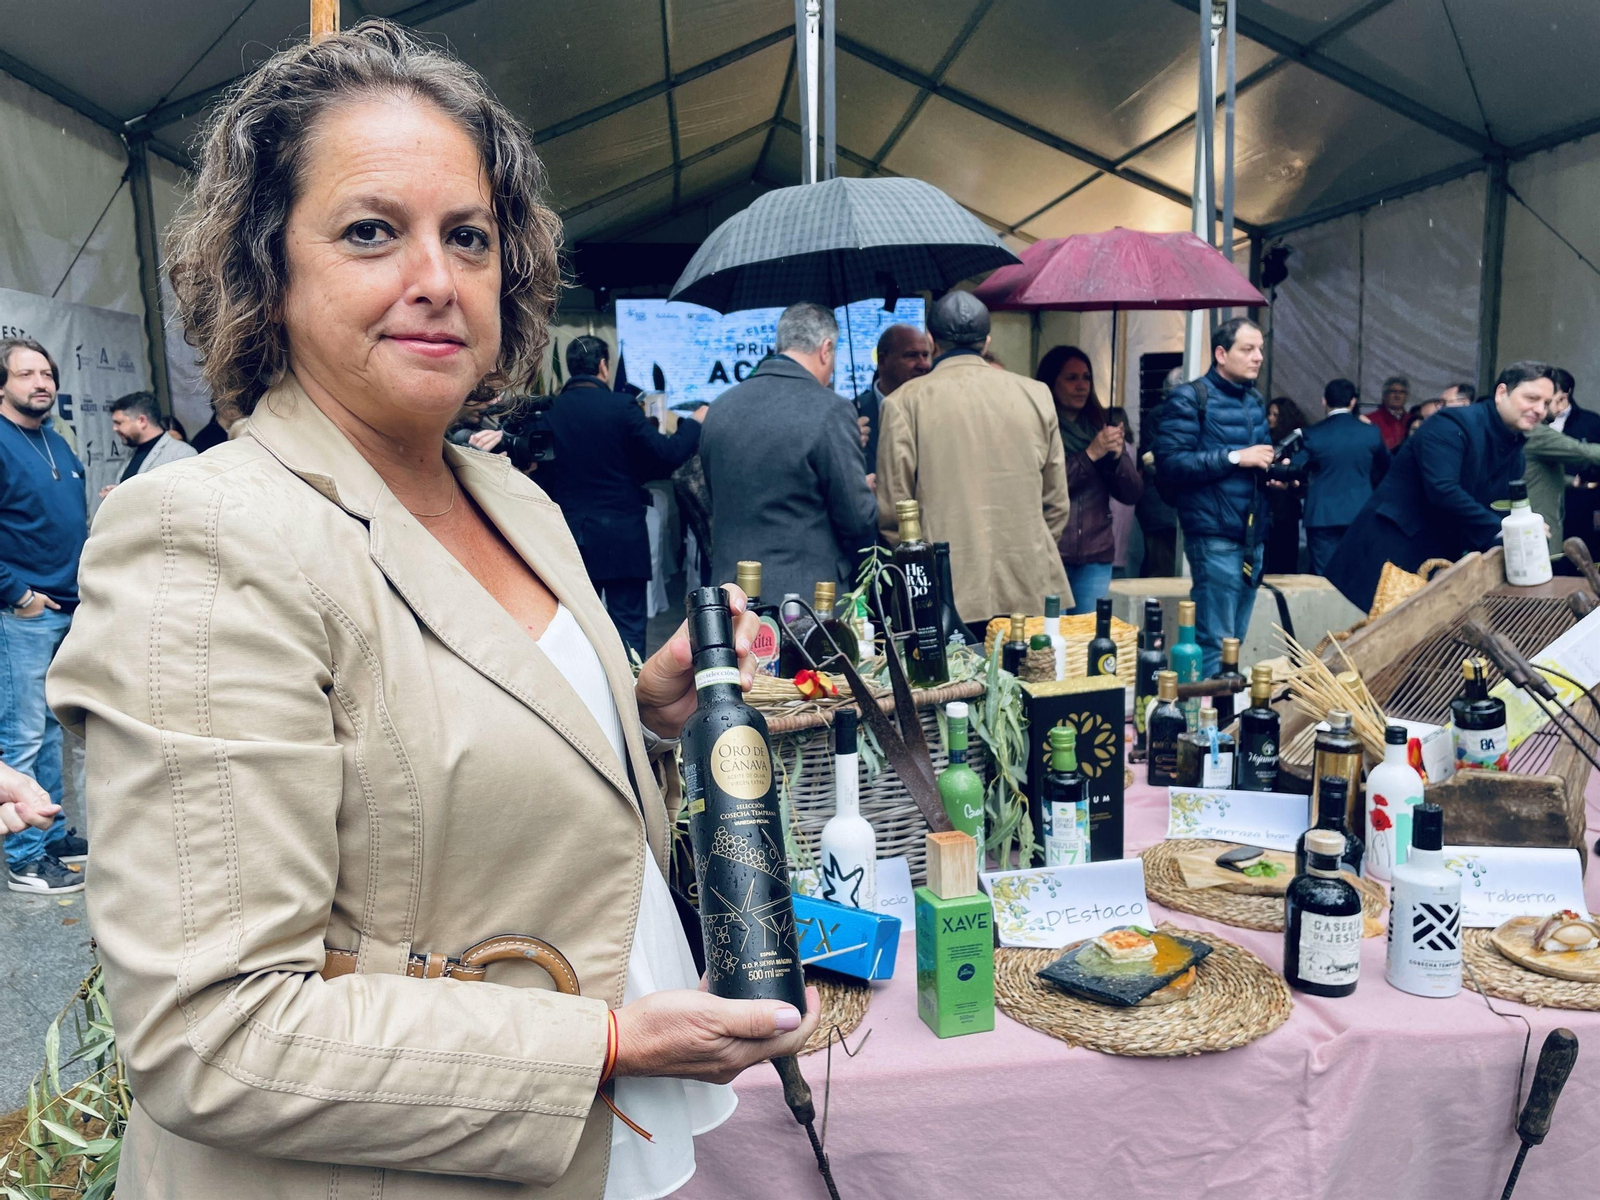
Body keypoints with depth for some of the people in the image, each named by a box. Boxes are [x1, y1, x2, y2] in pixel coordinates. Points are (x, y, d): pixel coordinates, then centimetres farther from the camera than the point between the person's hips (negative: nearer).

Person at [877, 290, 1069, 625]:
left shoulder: (905, 403, -2)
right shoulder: (1036, 395, 6)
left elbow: (891, 510, -1)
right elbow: (1056, 503, 11)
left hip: (947, 597, -2)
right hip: (1031, 594, 3)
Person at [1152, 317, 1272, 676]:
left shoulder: (1255, 401, 18)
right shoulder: (1190, 398, -6)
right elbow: (1170, 462, -17)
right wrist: (1235, 457, -18)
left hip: (1252, 537, 8)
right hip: (1215, 538, -8)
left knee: (1234, 641, 12)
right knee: (1215, 643, -8)